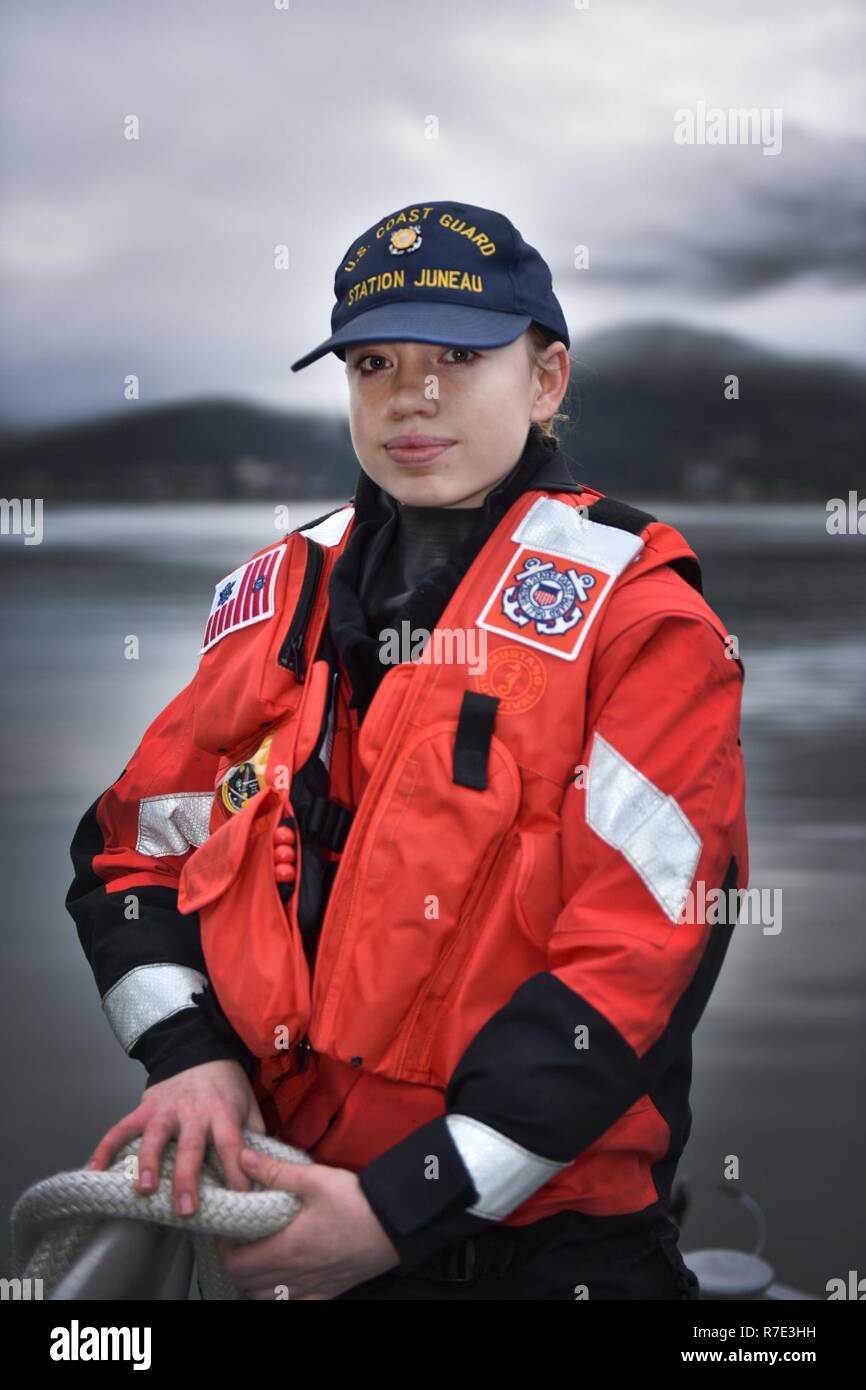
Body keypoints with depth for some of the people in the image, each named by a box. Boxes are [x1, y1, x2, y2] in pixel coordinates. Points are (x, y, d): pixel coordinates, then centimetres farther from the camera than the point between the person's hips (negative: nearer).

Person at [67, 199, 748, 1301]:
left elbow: (633, 951, -17)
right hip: (274, 1194, 5)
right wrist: (193, 1056, -6)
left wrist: (402, 1206, -20)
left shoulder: (637, 618, -9)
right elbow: (135, 841, 12)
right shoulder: (277, 595, 8)